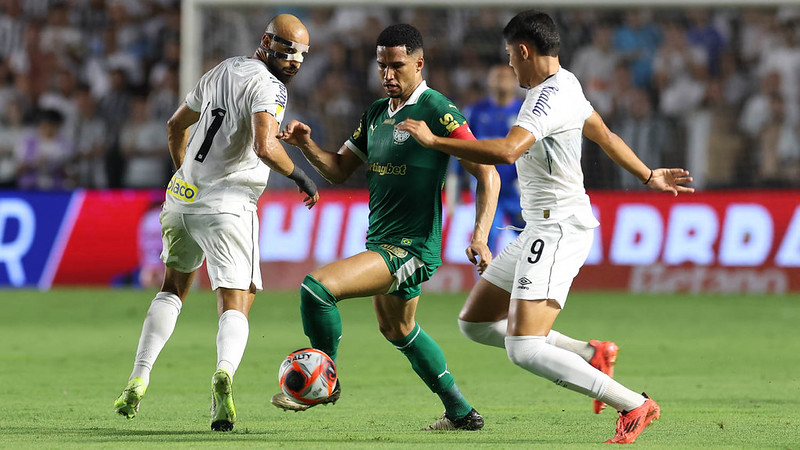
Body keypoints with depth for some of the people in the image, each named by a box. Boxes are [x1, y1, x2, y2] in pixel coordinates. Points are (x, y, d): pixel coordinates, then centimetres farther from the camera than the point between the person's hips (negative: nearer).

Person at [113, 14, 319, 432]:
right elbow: (265, 147, -27)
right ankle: (224, 372, -34)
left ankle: (139, 378, 13)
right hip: (226, 206, -7)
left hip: (182, 196, 7)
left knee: (173, 288, 24)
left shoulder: (221, 71, 14)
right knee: (235, 307, -4)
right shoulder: (267, 86, -12)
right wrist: (300, 177, -10)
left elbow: (176, 125, 26)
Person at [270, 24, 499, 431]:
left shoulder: (438, 112, -15)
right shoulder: (376, 113, 11)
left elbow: (487, 174, -17)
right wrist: (306, 144, -5)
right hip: (382, 242, 10)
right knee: (397, 330, 27)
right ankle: (461, 413, 40)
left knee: (317, 286, -23)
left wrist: (479, 236, -27)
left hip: (412, 248, -10)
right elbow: (338, 170, 15)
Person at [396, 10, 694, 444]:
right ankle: (590, 354, 17)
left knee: (523, 349, -19)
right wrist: (649, 176, 41)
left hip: (558, 230, -11)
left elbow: (506, 150, -36)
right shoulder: (563, 83, 12)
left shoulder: (550, 97, -20)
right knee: (474, 323, 14)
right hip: (538, 231, 11)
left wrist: (432, 140, -30)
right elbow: (605, 135, 26)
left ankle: (633, 405, -13)